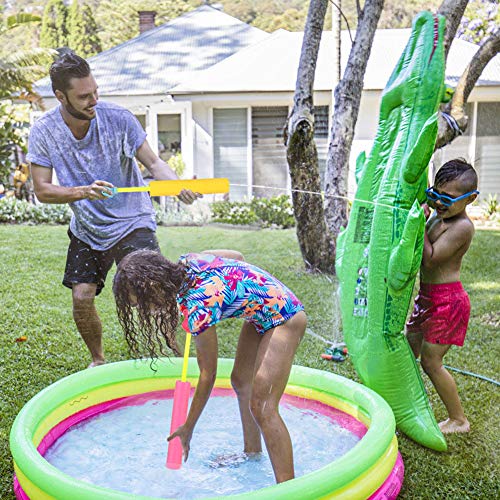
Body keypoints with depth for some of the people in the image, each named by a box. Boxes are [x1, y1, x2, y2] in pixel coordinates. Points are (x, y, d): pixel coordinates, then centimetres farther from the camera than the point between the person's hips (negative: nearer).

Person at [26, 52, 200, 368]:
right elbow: (42, 190, -11)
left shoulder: (118, 118, -15)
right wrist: (84, 191, -29)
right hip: (86, 229, 3)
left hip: (132, 222, -2)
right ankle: (98, 360, 25)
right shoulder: (43, 132, -11)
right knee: (81, 297, -2)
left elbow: (153, 162, -11)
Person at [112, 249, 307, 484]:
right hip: (259, 313, 10)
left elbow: (208, 374, -20)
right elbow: (236, 255, 7)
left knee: (262, 406, -17)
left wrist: (187, 429, -8)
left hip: (285, 318, -10)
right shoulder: (188, 260, -10)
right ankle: (252, 451, 40)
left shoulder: (198, 310, -32)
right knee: (241, 382, 21)